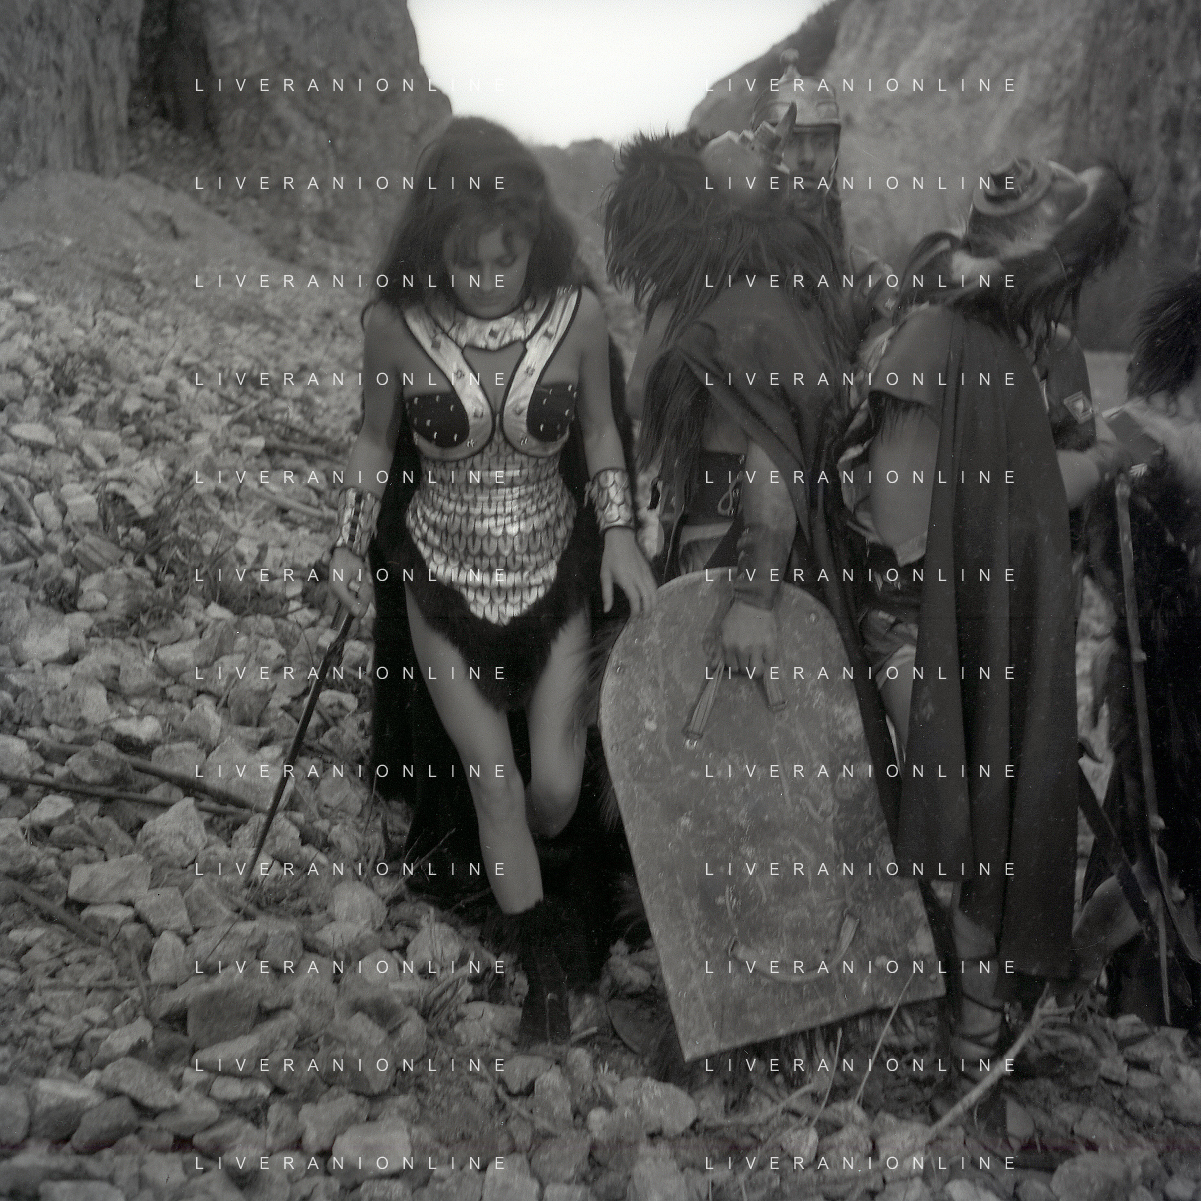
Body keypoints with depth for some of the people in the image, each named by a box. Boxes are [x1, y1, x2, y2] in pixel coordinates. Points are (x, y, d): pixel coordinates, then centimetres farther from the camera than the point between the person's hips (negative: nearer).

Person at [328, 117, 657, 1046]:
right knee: (494, 786, 6)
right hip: (445, 584, 0)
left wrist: (619, 529, -9)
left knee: (557, 789, 6)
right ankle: (546, 967, 27)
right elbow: (377, 439, 1)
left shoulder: (577, 315, -15)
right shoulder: (397, 324, -16)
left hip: (554, 575, 1)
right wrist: (352, 543, -6)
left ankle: (516, 881, 43)